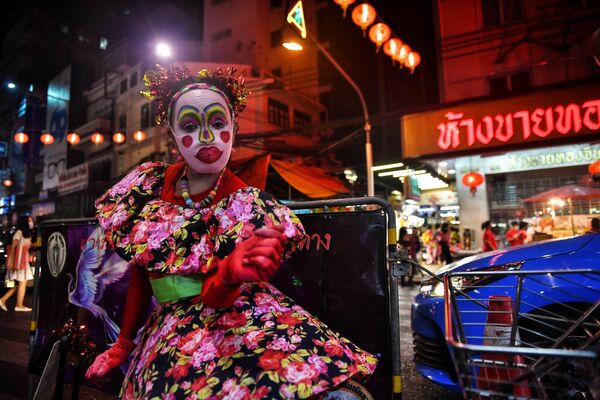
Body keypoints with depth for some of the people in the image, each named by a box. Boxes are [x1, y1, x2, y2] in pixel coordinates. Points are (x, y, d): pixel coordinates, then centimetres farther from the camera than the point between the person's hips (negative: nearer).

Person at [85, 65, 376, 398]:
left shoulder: (244, 203, -7)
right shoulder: (150, 184, 3)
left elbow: (211, 297, -17)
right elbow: (140, 273, 11)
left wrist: (231, 273, -38)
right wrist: (123, 344, 15)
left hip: (231, 317, -3)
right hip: (168, 329, 4)